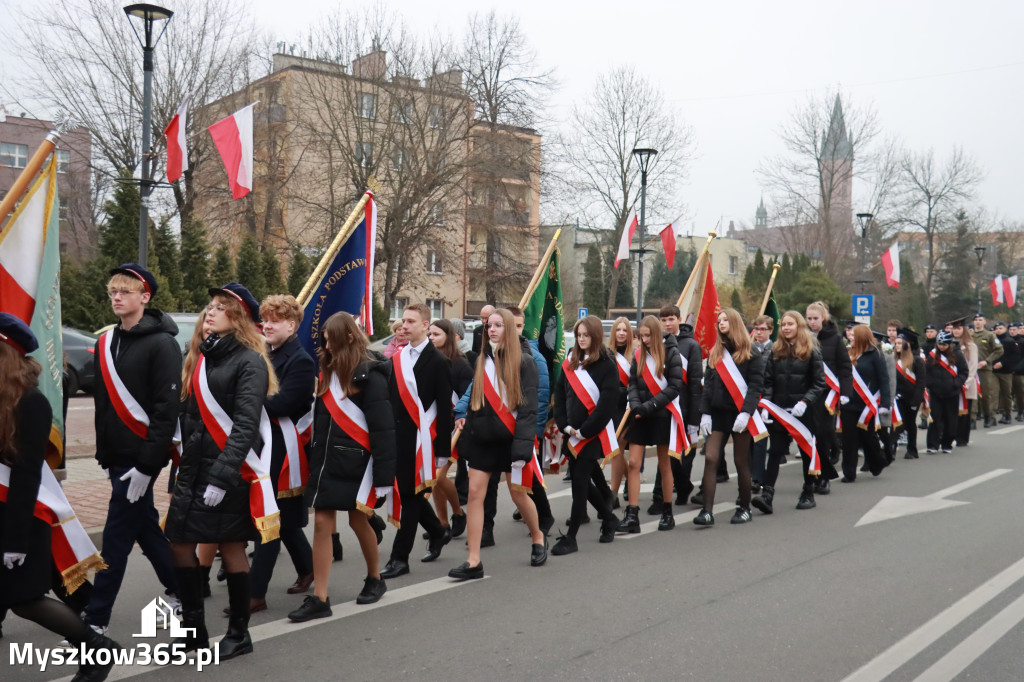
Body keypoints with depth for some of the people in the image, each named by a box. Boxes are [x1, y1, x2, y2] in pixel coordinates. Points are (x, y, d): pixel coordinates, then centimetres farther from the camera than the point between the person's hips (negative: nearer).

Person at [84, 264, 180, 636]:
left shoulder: (161, 344, -12)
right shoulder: (105, 343, 11)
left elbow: (167, 409, -17)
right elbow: (103, 403, 16)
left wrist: (147, 464, -19)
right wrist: (103, 454, 13)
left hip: (141, 457, -7)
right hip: (117, 457, 7)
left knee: (116, 537, -3)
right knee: (146, 528, 16)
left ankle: (96, 620, 7)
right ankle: (179, 592, 31)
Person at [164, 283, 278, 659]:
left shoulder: (250, 361, -10)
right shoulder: (199, 356, 13)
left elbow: (246, 425, -18)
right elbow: (188, 416, 14)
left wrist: (222, 476, -24)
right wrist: (182, 468, 9)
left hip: (229, 471, -7)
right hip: (193, 469, 7)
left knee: (231, 547, 2)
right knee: (180, 544, 8)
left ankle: (239, 634, 18)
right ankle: (194, 629, 25)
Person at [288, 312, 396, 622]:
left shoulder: (369, 375, -12)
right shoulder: (328, 371, 10)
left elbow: (382, 428, -15)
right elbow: (320, 419, 13)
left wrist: (383, 474, -18)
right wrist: (313, 459, 10)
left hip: (355, 460, -6)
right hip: (326, 458, 6)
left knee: (358, 519, 8)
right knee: (322, 522, 2)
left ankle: (374, 579, 33)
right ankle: (319, 599, 6)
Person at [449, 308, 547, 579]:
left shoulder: (524, 362, -7)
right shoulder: (482, 360, 8)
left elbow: (529, 407, -12)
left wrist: (522, 447, -18)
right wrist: (466, 422, 8)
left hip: (509, 438, -4)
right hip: (482, 437, 4)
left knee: (518, 493, 7)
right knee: (475, 493, -3)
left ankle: (538, 538, 35)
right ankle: (473, 562, 1)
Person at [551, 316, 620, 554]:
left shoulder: (607, 366, -8)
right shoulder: (570, 363, 9)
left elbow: (607, 403, -14)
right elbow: (560, 394, 8)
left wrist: (584, 431, -15)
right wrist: (565, 425, -3)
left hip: (594, 434, -6)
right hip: (573, 434, 6)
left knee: (579, 482, -5)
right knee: (581, 481, 13)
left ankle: (570, 537, 4)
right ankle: (609, 518, 35)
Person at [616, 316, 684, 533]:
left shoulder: (671, 353, -6)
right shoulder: (639, 354, 8)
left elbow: (675, 386, -10)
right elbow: (632, 382, 7)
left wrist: (650, 405, -17)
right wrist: (635, 403, -12)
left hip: (662, 415, -4)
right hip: (640, 416, 4)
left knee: (664, 465, 8)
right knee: (633, 463, -4)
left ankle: (667, 513, 22)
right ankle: (632, 516, -2)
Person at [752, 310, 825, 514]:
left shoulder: (811, 352, -2)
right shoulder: (775, 352, 7)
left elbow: (820, 384, -5)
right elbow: (768, 382, 6)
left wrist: (805, 402, -17)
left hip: (803, 413, -2)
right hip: (779, 412, 2)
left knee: (806, 452, 10)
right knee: (775, 452, -4)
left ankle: (808, 495, 23)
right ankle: (766, 495, -10)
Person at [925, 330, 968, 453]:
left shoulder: (957, 355, -1)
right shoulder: (932, 355, 3)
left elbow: (964, 373, 1)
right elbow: (926, 372, 6)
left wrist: (955, 384, -11)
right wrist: (930, 384, -8)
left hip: (952, 393, 0)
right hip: (935, 393, 0)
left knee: (950, 420, 7)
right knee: (935, 419, -1)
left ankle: (947, 445, 19)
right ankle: (933, 445, 3)